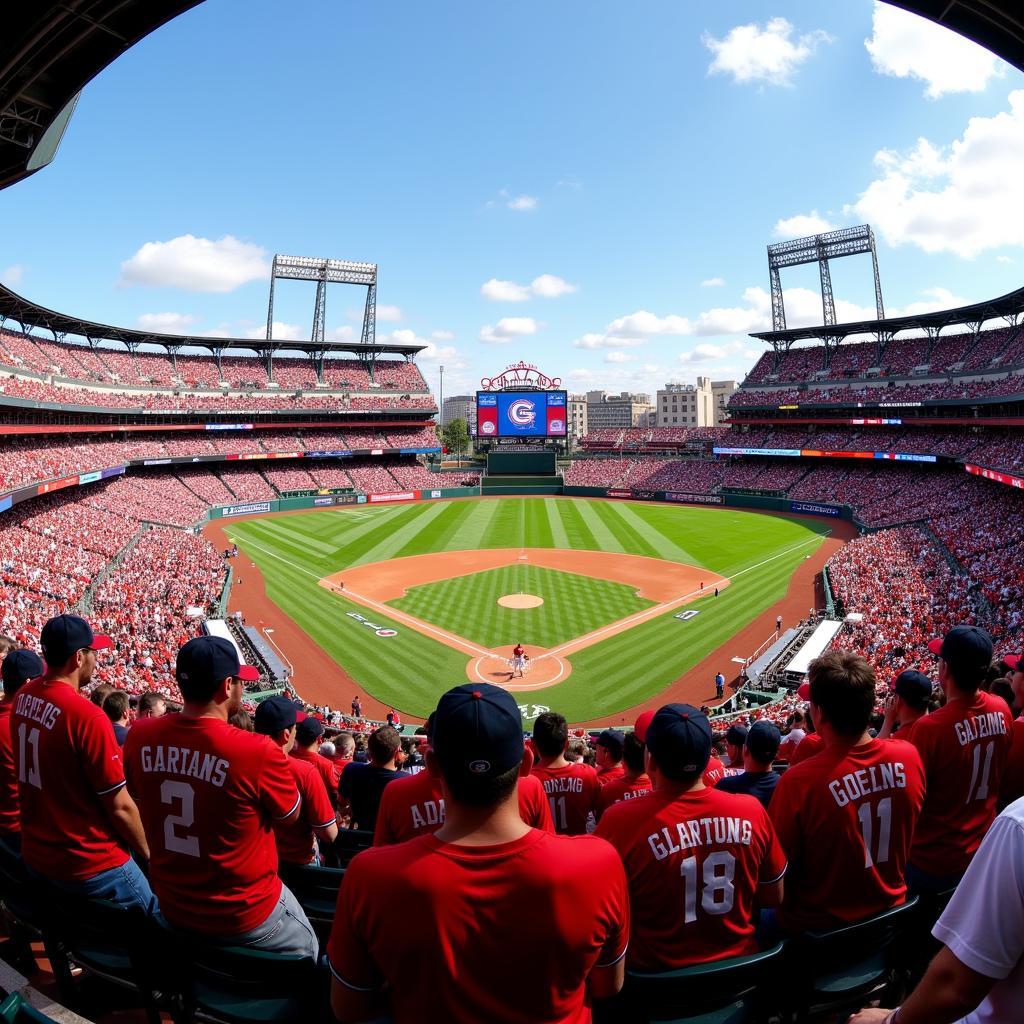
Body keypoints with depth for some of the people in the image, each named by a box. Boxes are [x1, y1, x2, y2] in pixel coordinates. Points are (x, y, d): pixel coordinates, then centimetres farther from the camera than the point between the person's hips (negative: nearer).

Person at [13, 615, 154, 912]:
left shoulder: (23, 697, -6)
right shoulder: (87, 716, -27)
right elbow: (119, 807, -19)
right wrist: (149, 855, -6)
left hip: (34, 854, 8)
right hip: (89, 864, -8)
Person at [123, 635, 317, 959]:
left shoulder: (140, 735, -14)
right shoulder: (259, 751, -30)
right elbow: (289, 814, -11)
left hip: (172, 908, 6)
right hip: (243, 917, -5)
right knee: (307, 950, 22)